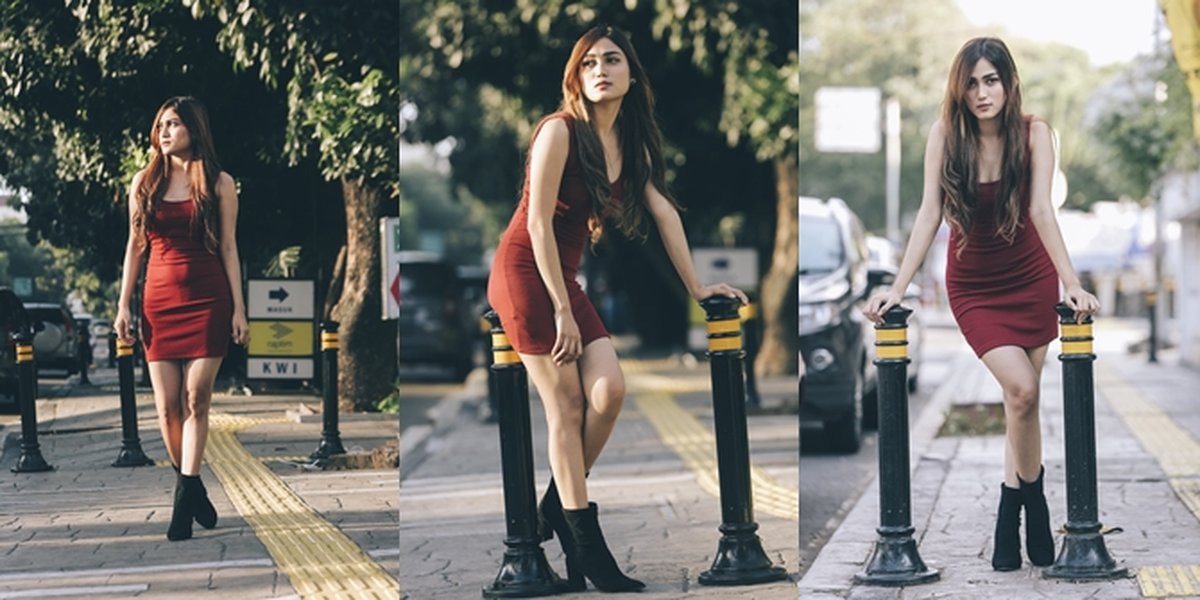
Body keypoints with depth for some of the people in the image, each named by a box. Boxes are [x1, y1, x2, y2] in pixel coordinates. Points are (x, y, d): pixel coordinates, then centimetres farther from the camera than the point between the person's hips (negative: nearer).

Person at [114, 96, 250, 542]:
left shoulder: (218, 183, 3)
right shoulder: (144, 182, 9)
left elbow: (228, 248, 3)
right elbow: (135, 246, 12)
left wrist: (239, 310, -1)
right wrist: (123, 305, 6)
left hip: (208, 301, -2)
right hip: (159, 302, 2)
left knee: (196, 400, -9)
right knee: (167, 407, -1)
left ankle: (183, 503, -8)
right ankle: (194, 492, 15)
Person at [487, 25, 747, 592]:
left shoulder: (632, 141, 7)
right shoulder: (560, 131, -15)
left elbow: (664, 211, 10)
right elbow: (538, 224, -17)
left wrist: (695, 286, 9)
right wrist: (562, 312, -16)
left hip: (563, 276, 7)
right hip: (523, 272, -7)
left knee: (609, 390, -8)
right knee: (567, 406, -7)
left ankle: (557, 506, 10)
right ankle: (588, 547, -4)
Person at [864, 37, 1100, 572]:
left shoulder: (1034, 133, -14)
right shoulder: (945, 134, -13)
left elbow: (1042, 210, -21)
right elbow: (929, 213, -15)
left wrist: (1071, 282, -31)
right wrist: (898, 287, -22)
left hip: (1030, 278, 1)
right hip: (973, 285, -1)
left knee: (1021, 395, 4)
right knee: (1022, 390, -14)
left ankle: (1011, 511, 19)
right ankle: (1033, 505, 4)